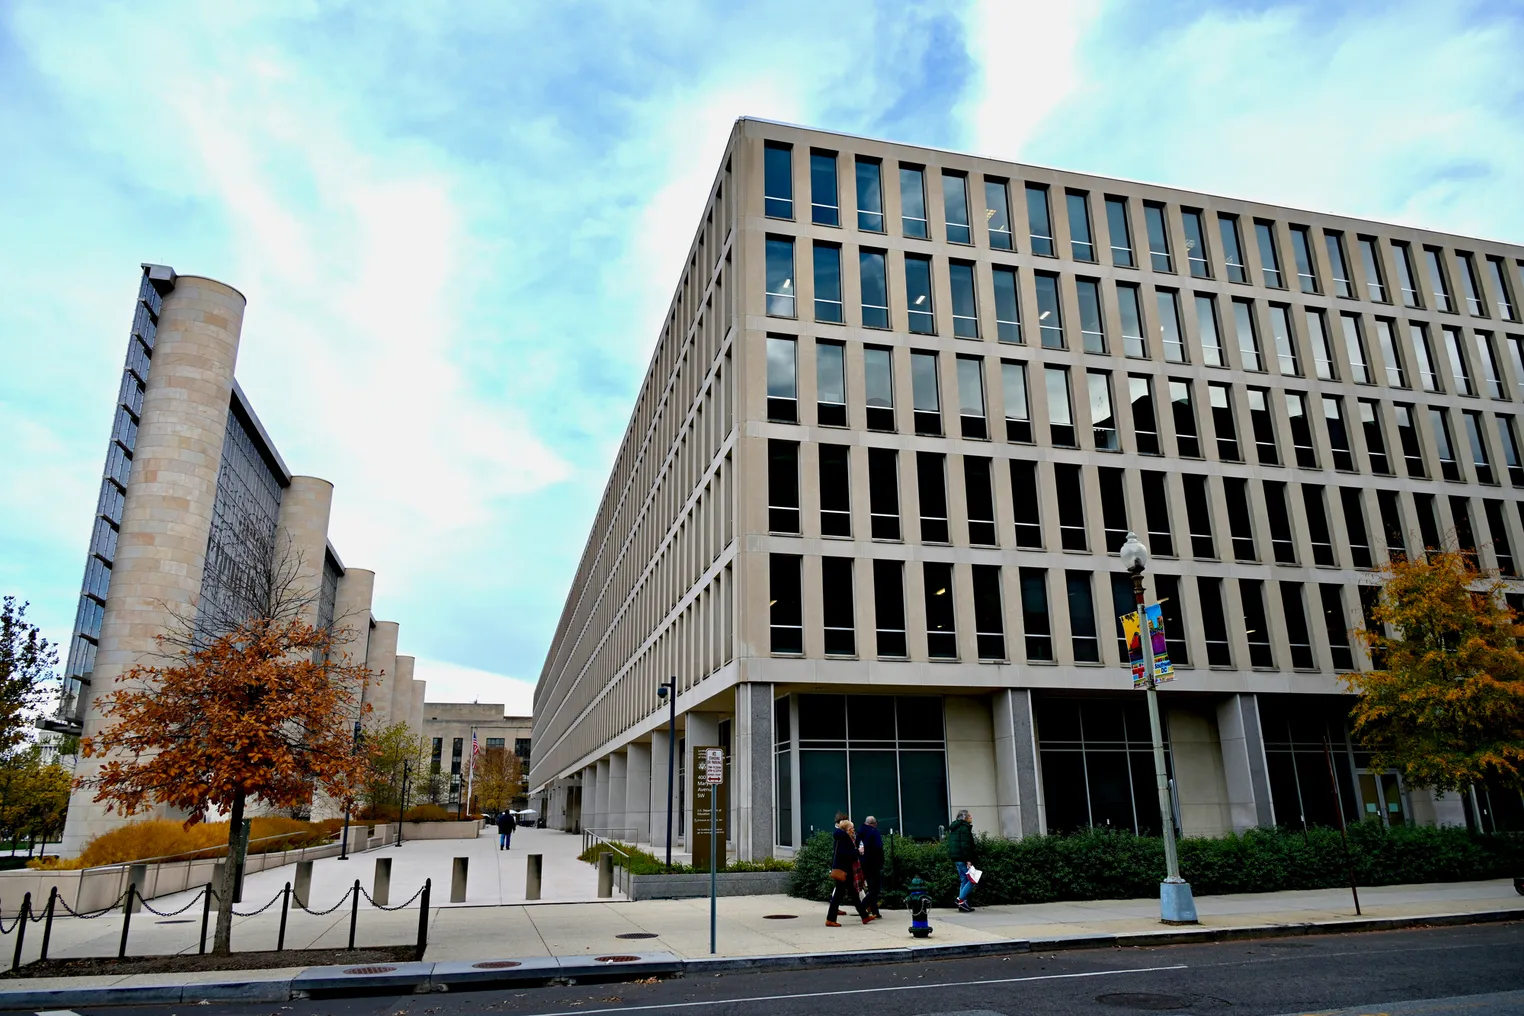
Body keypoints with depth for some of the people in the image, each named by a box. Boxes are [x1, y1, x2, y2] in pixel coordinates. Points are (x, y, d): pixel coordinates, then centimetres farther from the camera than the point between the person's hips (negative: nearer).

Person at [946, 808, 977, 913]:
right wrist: (968, 860, -21)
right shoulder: (964, 828, -12)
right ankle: (961, 899, -9)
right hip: (962, 858, -10)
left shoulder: (953, 828, 19)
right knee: (972, 879, -5)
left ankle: (963, 904, 12)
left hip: (955, 857, 10)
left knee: (964, 880, 13)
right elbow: (965, 845, -20)